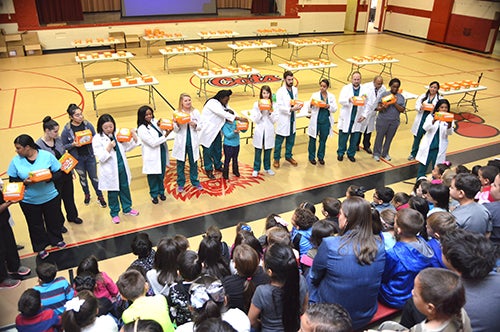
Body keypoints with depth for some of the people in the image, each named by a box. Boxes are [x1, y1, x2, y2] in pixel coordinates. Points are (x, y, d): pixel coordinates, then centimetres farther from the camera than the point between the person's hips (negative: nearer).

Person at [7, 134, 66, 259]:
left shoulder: (47, 155, -11)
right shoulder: (16, 161, -7)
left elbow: (58, 172, -6)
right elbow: (12, 180, -2)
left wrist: (49, 177, -25)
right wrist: (24, 182, -22)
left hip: (50, 197, 0)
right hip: (28, 201, 1)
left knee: (54, 221, 18)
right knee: (36, 225, 16)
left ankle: (56, 240, 45)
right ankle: (41, 247, 38)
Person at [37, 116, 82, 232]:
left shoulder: (58, 139, -2)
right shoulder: (39, 145, -19)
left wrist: (71, 170, 14)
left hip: (66, 174, 6)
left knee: (69, 196, 22)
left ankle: (72, 216, 45)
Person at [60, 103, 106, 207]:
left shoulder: (88, 125, -10)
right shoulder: (66, 129, -14)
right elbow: (63, 146, -6)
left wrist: (91, 140, -20)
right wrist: (73, 145, -24)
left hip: (90, 156, 1)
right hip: (77, 158, 0)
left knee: (94, 176, 10)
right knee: (82, 177, 19)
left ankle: (100, 196, 25)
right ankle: (87, 195, 42)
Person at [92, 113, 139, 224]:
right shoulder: (97, 139, -11)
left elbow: (126, 147, 9)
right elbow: (101, 158, -15)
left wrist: (134, 139, -7)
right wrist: (109, 147, -28)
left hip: (122, 167, 4)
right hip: (110, 171, -4)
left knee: (125, 189, 17)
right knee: (113, 193, 9)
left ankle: (127, 209, 35)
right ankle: (114, 213, 26)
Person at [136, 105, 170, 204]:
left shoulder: (155, 122, 2)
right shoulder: (142, 129, -16)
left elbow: (162, 132, 10)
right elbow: (153, 143, -19)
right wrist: (165, 135, -22)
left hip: (162, 152, 5)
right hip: (152, 156, -5)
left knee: (161, 174, 17)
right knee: (153, 176, 10)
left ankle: (161, 191, 37)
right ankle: (154, 195, 28)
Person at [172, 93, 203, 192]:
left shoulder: (195, 112, 1)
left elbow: (200, 127, 2)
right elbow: (175, 130, -3)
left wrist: (194, 125, -18)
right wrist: (177, 124, -23)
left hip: (193, 142, 1)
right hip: (181, 142, -1)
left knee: (193, 163, 13)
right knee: (180, 164, 8)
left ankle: (195, 182, 28)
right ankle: (180, 184, 22)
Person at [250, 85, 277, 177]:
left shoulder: (273, 104, 0)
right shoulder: (257, 104, -5)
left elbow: (274, 120, -2)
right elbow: (255, 120, -7)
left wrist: (270, 112, -17)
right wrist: (260, 111, -19)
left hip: (269, 131, 2)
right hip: (259, 130, -1)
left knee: (268, 150, 12)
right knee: (258, 151, 6)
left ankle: (267, 168, 28)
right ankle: (256, 169, 18)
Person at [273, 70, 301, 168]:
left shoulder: (295, 90, 4)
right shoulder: (280, 92, -15)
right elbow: (280, 107, -19)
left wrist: (298, 106, -9)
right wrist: (291, 109, -30)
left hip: (292, 119, 6)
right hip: (283, 120, -6)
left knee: (291, 140, 18)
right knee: (279, 141, 6)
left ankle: (288, 156, 37)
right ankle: (276, 159, 21)